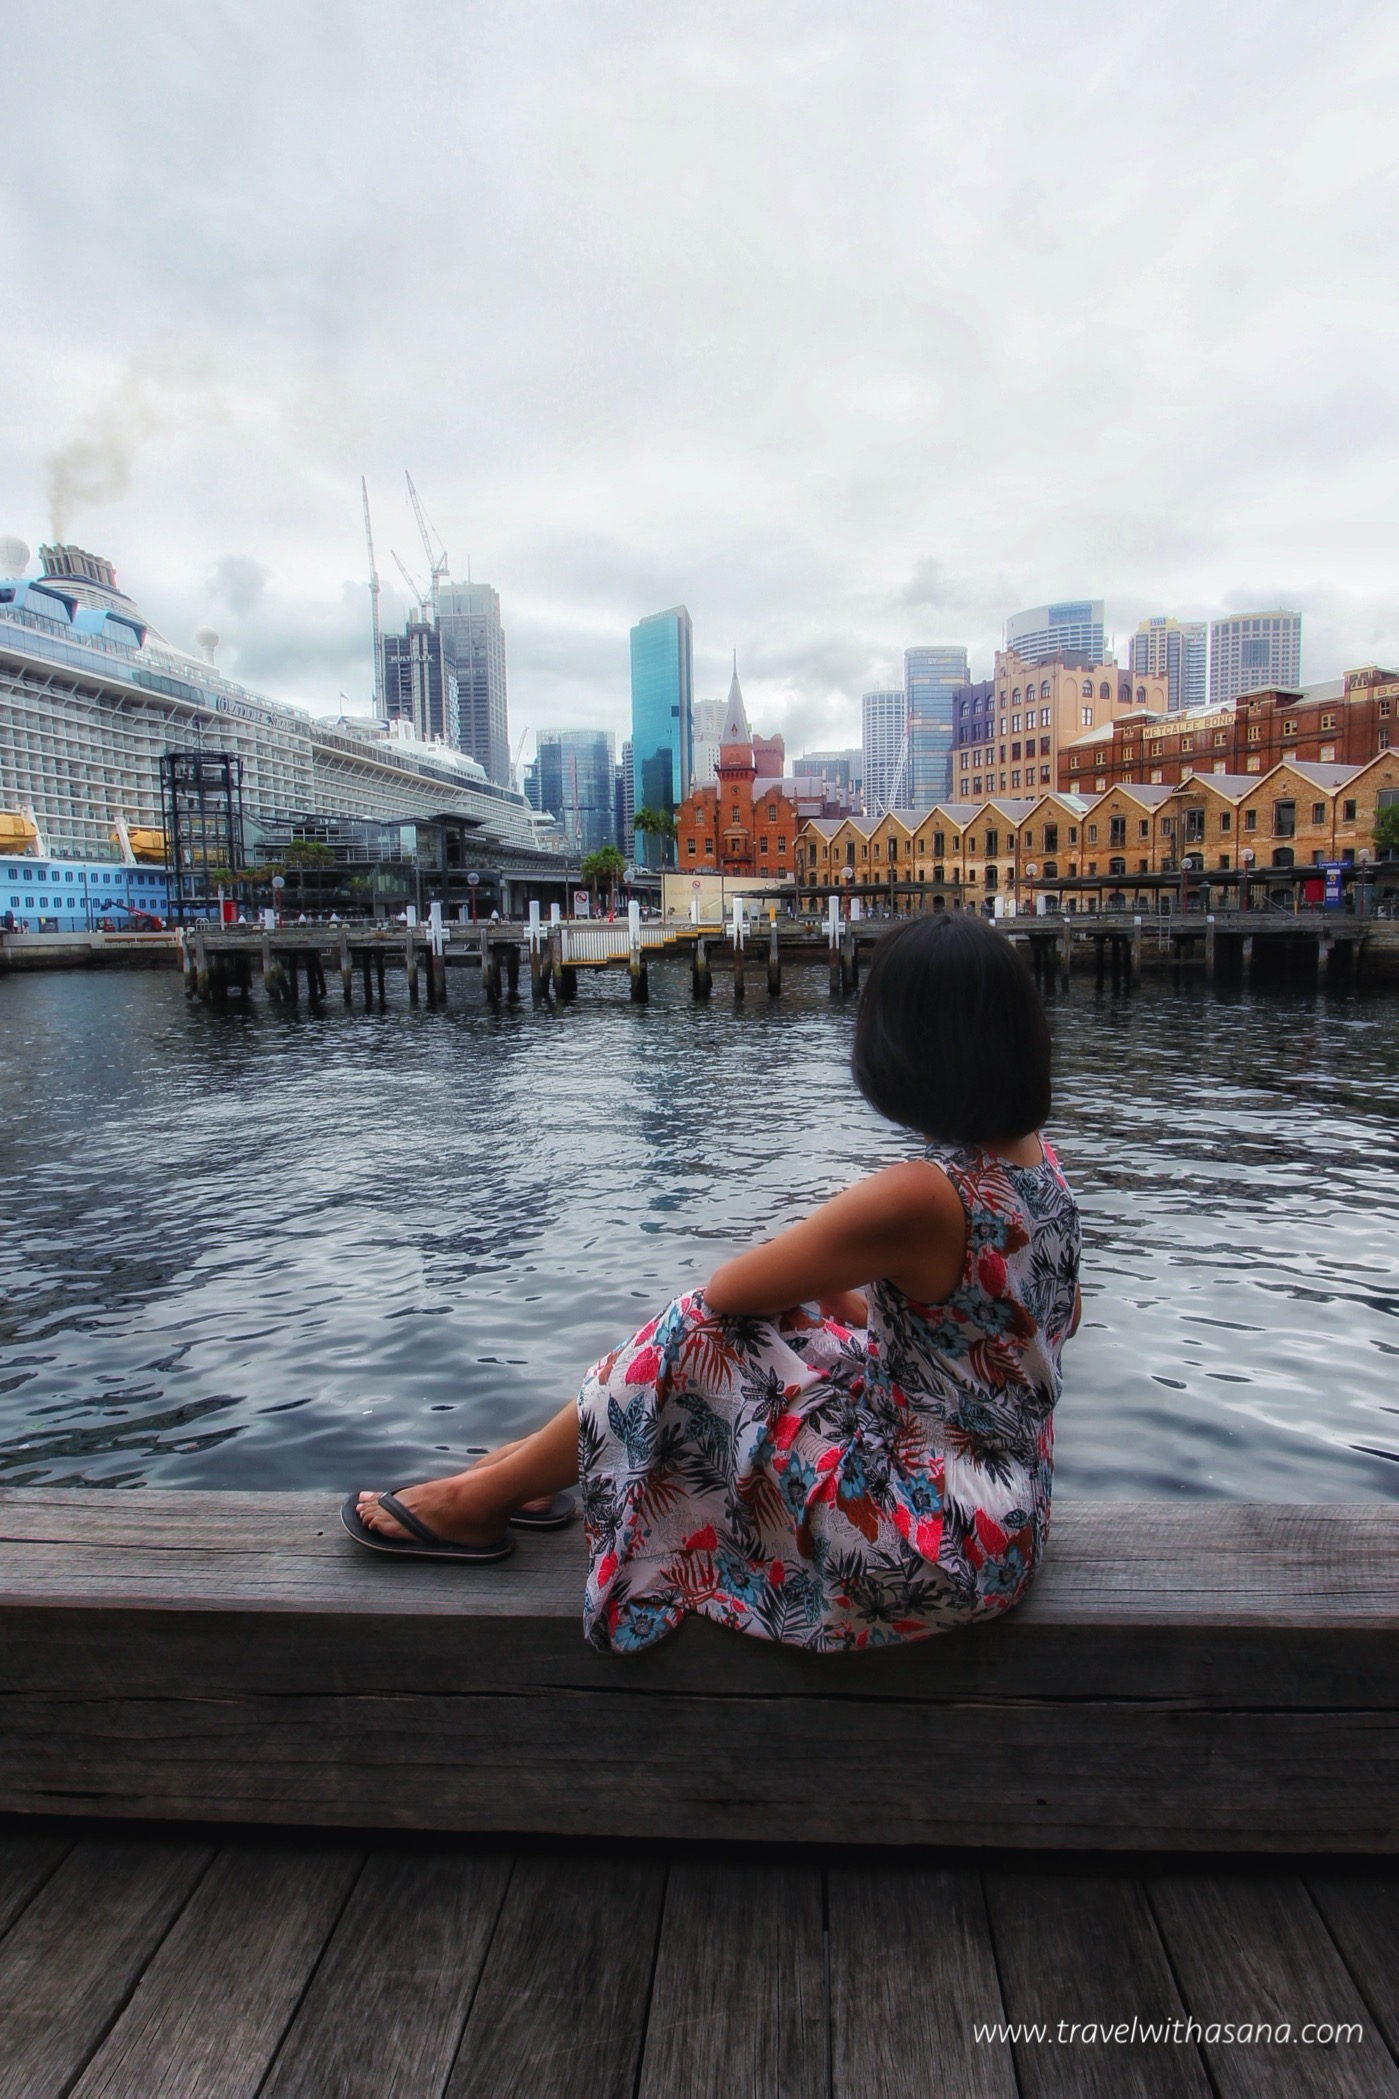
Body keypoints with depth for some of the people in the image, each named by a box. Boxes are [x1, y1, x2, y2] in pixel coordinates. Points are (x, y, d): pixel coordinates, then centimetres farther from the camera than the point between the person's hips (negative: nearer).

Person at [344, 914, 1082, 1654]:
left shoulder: (916, 1196, -29)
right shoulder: (1040, 1164, -3)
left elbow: (727, 1287, -18)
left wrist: (817, 1280, 5)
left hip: (936, 1548, -8)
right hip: (1007, 1516, 8)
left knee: (701, 1335, -6)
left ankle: (481, 1498, 13)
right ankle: (542, 1459, 26)